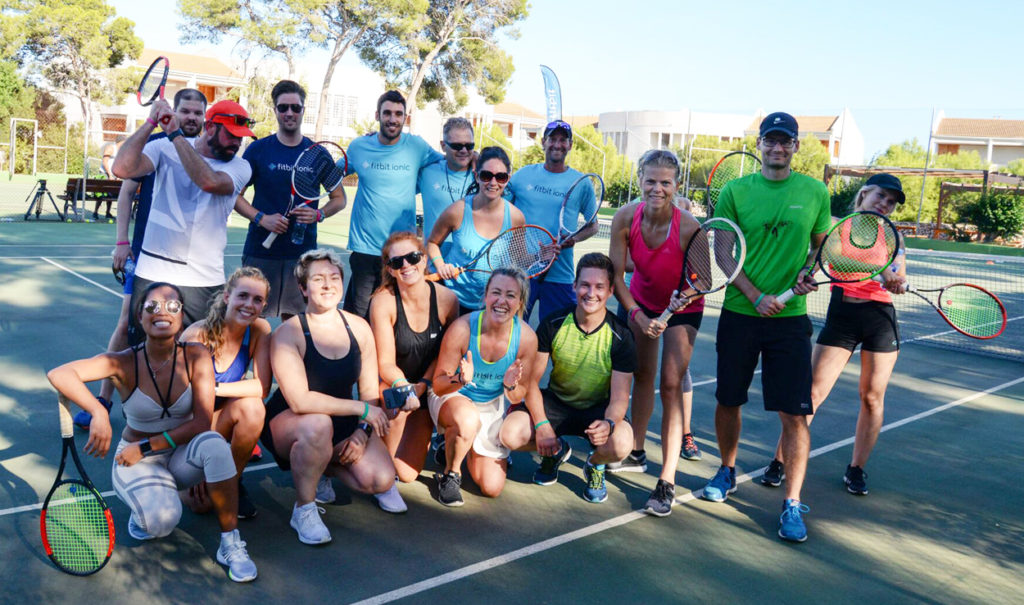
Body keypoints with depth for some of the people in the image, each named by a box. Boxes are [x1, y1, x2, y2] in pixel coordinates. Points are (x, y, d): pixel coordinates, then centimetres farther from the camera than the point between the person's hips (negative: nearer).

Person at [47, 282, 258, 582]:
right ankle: (145, 506, 10)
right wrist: (99, 413, -43)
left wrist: (147, 446, -20)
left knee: (213, 444, -34)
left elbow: (202, 423, -16)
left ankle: (231, 544, -22)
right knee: (162, 520, -31)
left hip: (182, 456, 1)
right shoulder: (124, 363, -15)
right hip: (137, 459, -1)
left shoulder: (196, 357, -12)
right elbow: (59, 374, -28)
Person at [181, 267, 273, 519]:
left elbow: (263, 387, -19)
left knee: (252, 407, -31)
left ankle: (233, 482, -6)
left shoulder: (260, 330, -13)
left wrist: (214, 388, -28)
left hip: (221, 418, 3)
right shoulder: (198, 334, -22)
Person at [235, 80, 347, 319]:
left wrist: (318, 214, -8)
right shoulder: (258, 149, 3)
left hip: (303, 253, 1)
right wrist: (261, 218, -12)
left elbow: (339, 198, 12)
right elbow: (234, 195, 5)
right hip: (260, 252, -1)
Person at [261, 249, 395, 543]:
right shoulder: (288, 333, -18)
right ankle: (303, 509, -14)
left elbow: (370, 391, 1)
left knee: (382, 480, -16)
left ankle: (326, 466, 16)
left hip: (344, 423, 5)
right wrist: (361, 409, -26)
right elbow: (299, 401, -28)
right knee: (318, 424, -40)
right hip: (289, 423, -4)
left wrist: (362, 432, -15)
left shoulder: (359, 327, -3)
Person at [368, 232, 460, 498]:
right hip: (391, 384, -1)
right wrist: (405, 389, -37)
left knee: (407, 474, -5)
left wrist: (422, 386, -17)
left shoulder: (447, 299, -14)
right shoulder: (383, 301, -20)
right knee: (398, 405, -38)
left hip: (428, 389, 1)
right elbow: (385, 364, -18)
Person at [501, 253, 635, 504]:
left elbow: (619, 398, -18)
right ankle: (556, 450, 11)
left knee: (621, 443, -35)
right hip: (555, 401, 2)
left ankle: (595, 463, 6)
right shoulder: (553, 324, -13)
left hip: (598, 409, -2)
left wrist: (609, 424, -41)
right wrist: (541, 424, -21)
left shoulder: (621, 336, -17)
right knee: (510, 434, -25)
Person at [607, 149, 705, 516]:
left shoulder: (689, 228, -30)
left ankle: (667, 483, -7)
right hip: (641, 301, 3)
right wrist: (638, 316, -24)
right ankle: (636, 453, 31)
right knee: (643, 375, 13)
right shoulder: (626, 219, -22)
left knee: (671, 384, -10)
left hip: (682, 307, -3)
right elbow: (617, 275, -15)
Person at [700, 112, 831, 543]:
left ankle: (792, 504, 11)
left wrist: (811, 271, -5)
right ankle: (727, 471, 37)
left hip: (790, 317, 0)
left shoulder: (815, 192, 4)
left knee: (794, 413, -3)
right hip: (739, 313, 1)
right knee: (727, 401, 11)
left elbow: (822, 244, 16)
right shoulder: (735, 192, 1)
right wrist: (756, 296, -12)